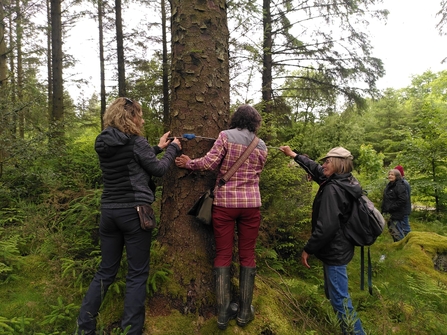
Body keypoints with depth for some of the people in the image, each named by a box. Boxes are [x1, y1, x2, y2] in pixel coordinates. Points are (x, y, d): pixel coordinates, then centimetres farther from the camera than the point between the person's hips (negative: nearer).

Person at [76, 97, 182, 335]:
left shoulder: (103, 144, 10)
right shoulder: (135, 142, -12)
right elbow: (158, 169, -5)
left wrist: (158, 148, 22)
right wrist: (173, 149, 10)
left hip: (109, 211, 7)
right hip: (134, 211, -7)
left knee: (106, 271, 18)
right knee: (137, 274, 5)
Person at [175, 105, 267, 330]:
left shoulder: (226, 136, -3)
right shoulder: (262, 146, 8)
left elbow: (210, 162, -11)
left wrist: (188, 163, 5)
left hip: (224, 203, -2)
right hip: (251, 204, 2)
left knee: (223, 255, 7)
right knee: (247, 256, 11)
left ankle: (223, 313, 12)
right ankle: (244, 312, 19)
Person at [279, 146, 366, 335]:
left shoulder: (332, 189, -24)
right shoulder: (345, 182, 6)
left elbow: (326, 226, -28)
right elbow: (316, 169, 18)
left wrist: (308, 249, -17)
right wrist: (293, 155, 23)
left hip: (334, 250, -10)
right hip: (339, 247, 10)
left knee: (339, 298, -1)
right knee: (334, 293, 23)